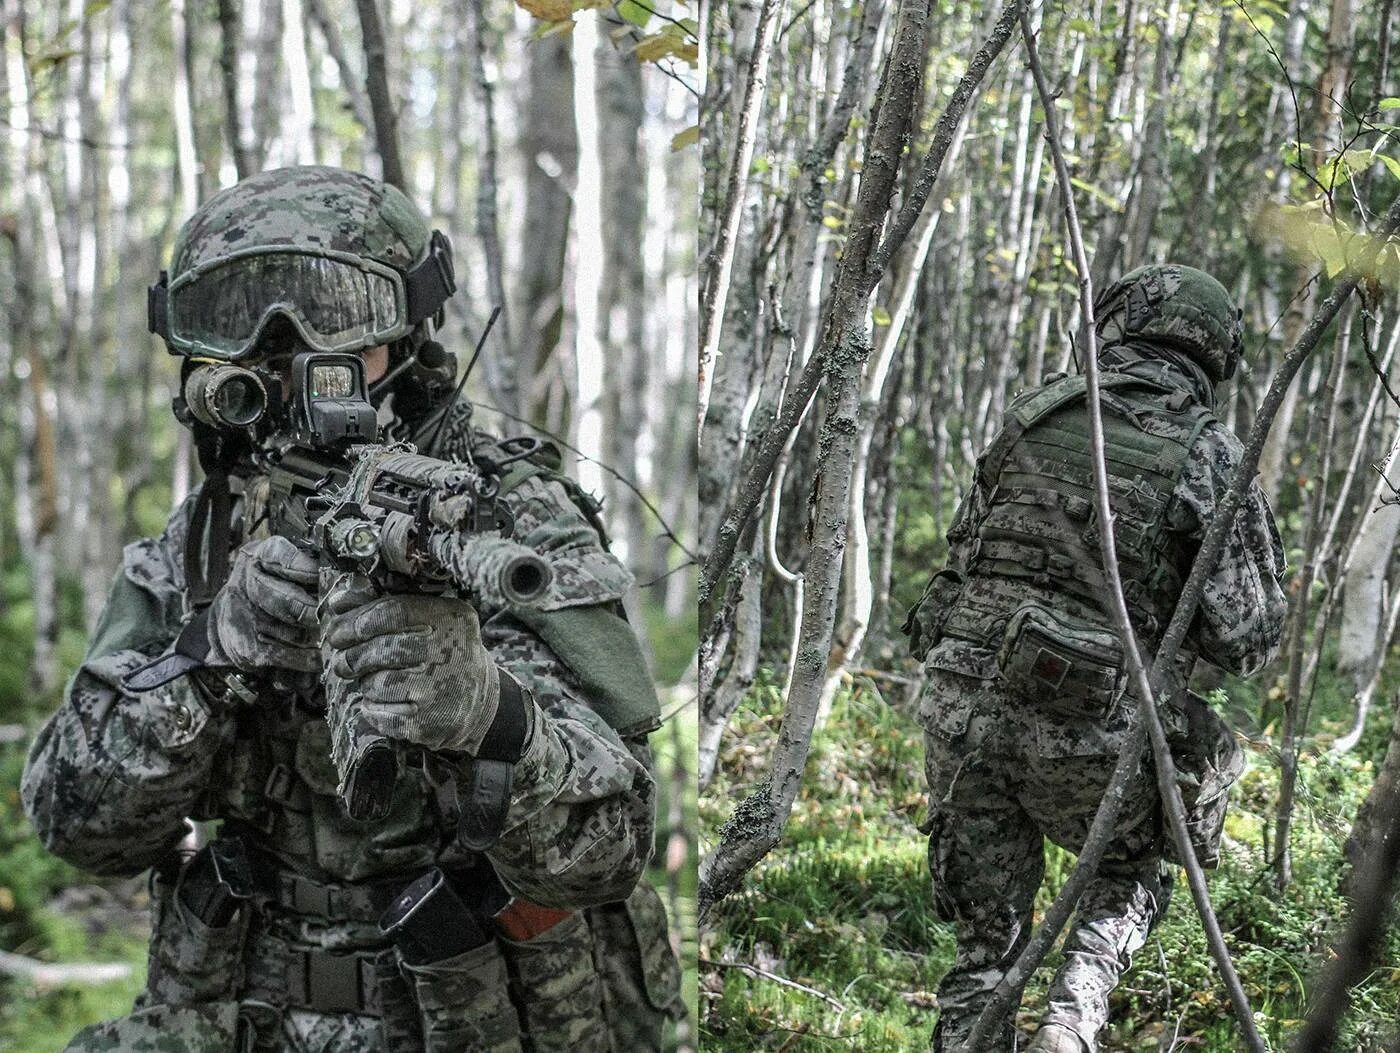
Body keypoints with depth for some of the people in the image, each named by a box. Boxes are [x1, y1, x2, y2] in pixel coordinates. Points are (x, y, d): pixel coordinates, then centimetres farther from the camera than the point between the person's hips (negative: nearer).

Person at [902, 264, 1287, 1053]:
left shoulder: (1038, 413, 5)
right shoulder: (1212, 461, -4)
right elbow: (1244, 643, -5)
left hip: (965, 704, 2)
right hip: (1089, 736, -2)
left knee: (988, 937, 16)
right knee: (1134, 876, 28)